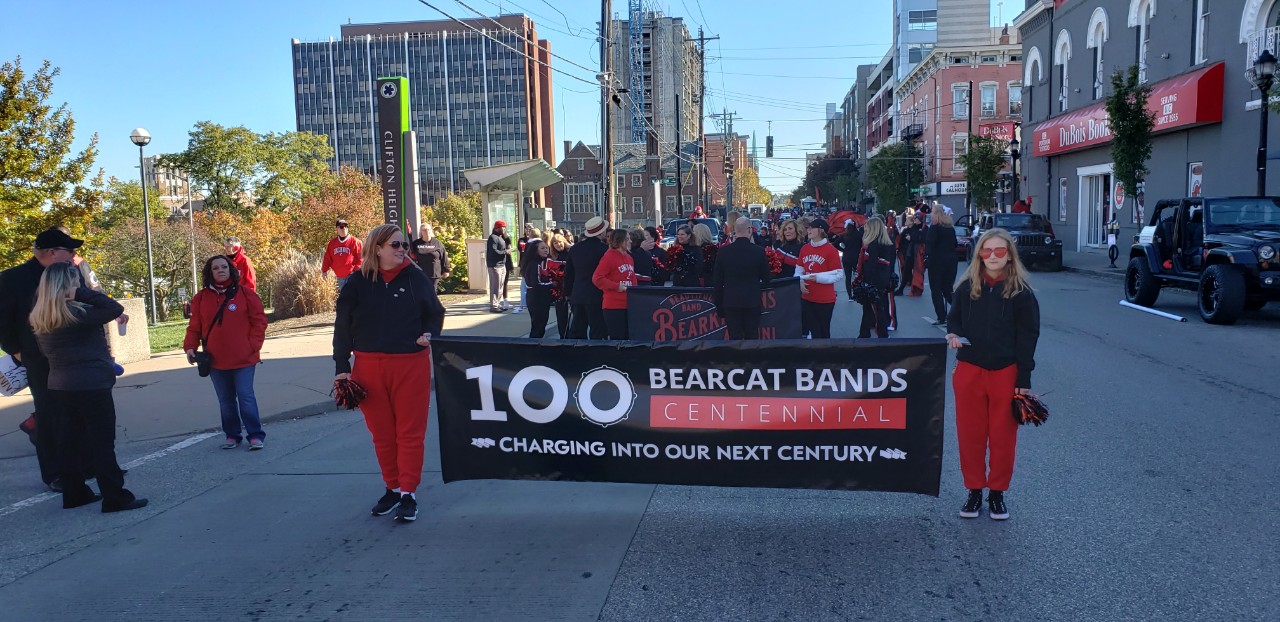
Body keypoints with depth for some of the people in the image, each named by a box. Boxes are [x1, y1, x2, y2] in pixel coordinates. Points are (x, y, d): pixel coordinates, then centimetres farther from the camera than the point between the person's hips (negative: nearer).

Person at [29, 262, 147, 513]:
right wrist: (82, 292, -15)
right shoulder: (76, 314, -18)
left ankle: (75, 493, 22)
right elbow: (115, 309, -19)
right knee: (102, 443, -2)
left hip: (60, 386, 8)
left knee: (71, 440, 14)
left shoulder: (39, 318, 6)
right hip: (91, 386, -8)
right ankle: (115, 498, 1)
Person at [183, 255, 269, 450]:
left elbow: (259, 321, -2)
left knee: (246, 397, -3)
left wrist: (253, 346, -8)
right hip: (216, 361, 3)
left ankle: (255, 435, 5)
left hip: (243, 359, -3)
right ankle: (232, 435, 24)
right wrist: (190, 346, -7)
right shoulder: (201, 298, 5)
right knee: (225, 401, 12)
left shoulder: (245, 293, -3)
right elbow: (195, 326, 7)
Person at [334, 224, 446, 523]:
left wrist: (429, 334, -9)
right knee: (382, 433, 10)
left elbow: (436, 313, 10)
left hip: (411, 365, -1)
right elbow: (343, 327, 3)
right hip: (369, 366, 1)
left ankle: (409, 493, 12)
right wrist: (342, 367, -1)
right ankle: (392, 488, 25)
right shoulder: (358, 282, 0)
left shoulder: (415, 277, 0)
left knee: (410, 432, 3)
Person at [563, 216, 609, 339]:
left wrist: (569, 294, 20)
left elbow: (568, 274, 12)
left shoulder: (574, 248, 7)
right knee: (598, 333, -1)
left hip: (577, 296, 6)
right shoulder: (604, 248, -12)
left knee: (576, 333, 11)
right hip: (597, 296, -6)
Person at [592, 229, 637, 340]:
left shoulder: (629, 258, 14)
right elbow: (597, 278, -17)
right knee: (617, 338, -6)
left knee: (627, 337, 10)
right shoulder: (609, 257, -10)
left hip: (628, 305, 8)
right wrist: (616, 286, -17)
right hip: (614, 306, -8)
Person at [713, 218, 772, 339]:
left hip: (731, 302, 0)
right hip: (752, 301, 0)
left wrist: (718, 304, 9)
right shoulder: (759, 251, -8)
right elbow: (766, 278, 3)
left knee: (734, 337, 4)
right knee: (752, 337, 9)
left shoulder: (724, 251, -5)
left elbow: (717, 281, 0)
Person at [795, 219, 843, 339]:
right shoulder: (804, 249, 7)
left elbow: (839, 274, -12)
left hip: (825, 299, -5)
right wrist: (800, 282, -6)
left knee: (824, 331, 6)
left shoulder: (831, 250, -11)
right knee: (813, 329, 12)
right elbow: (799, 270, 14)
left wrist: (818, 277, -20)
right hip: (806, 297, 5)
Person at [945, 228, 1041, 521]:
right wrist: (953, 335, -9)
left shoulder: (1021, 292, -5)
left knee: (1003, 435, 7)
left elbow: (1028, 337, -5)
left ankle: (997, 492, 22)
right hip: (969, 370, 2)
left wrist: (1024, 380, -8)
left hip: (1006, 373, -2)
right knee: (970, 434, 8)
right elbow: (954, 319, 15)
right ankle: (974, 490, 22)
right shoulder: (967, 287, 2)